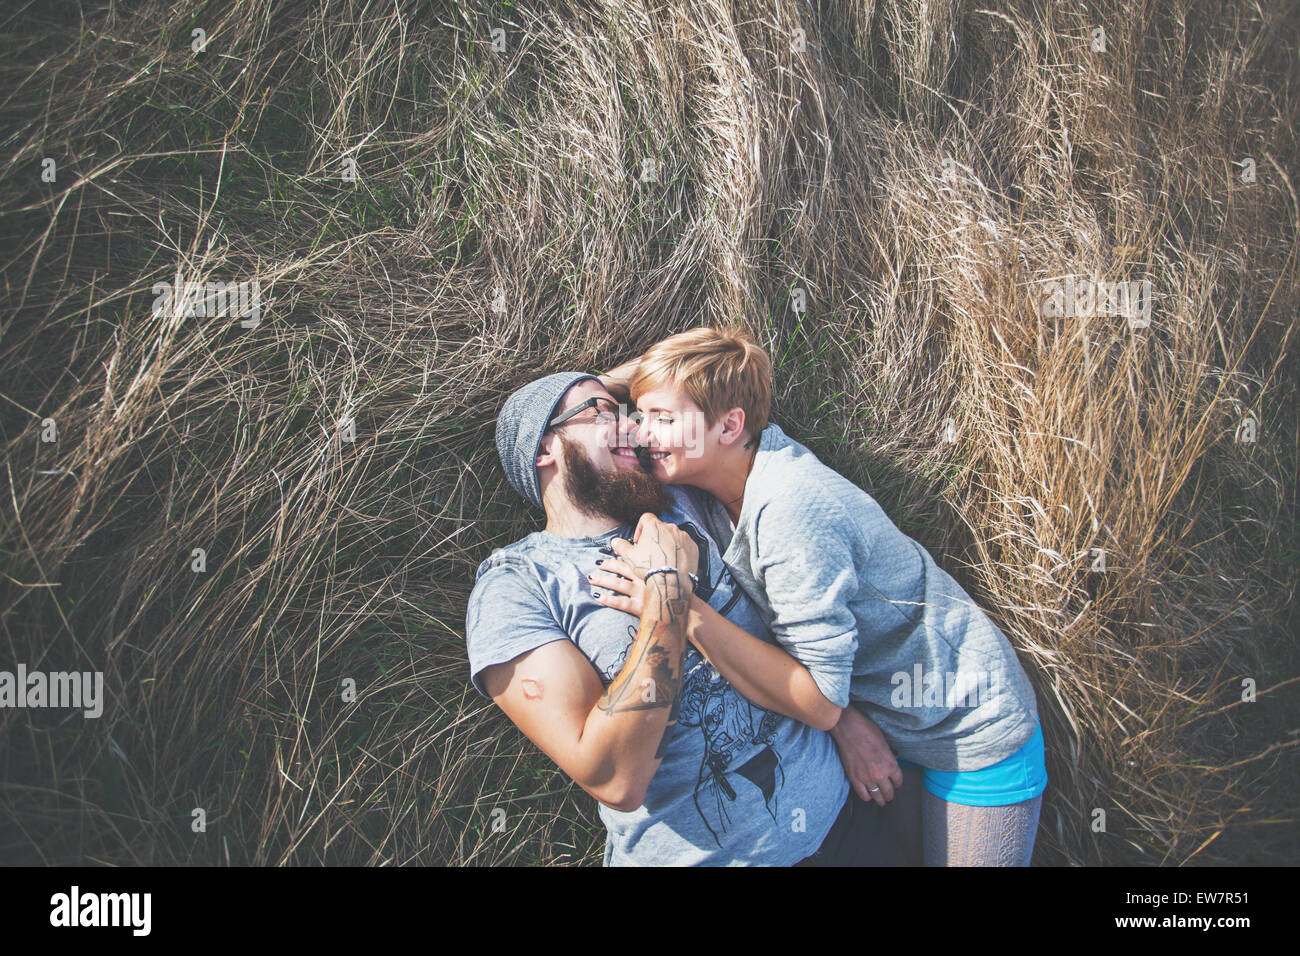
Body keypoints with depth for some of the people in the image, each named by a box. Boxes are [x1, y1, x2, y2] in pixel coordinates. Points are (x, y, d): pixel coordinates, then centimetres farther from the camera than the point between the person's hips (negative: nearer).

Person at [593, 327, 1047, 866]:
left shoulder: (789, 510, -32)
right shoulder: (717, 488, -7)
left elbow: (817, 699, -30)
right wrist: (845, 720, -14)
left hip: (974, 738, -7)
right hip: (873, 715, 7)